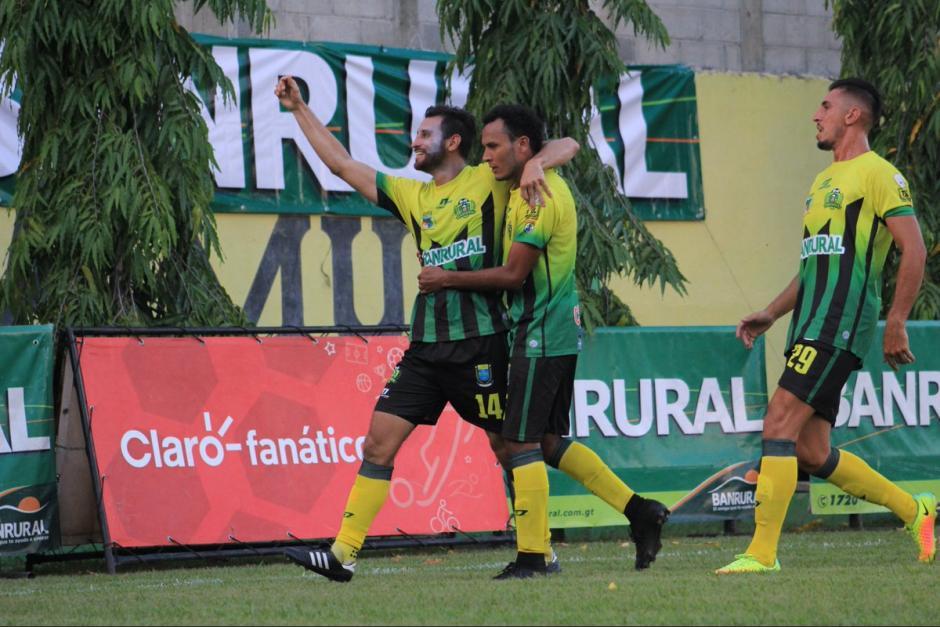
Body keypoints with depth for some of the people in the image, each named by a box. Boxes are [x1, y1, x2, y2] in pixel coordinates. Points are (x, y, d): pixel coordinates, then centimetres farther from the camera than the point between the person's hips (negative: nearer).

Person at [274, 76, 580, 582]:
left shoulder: (491, 181, 1)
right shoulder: (411, 195, 16)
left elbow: (567, 146, 1)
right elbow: (342, 165, 21)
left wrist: (535, 164, -19)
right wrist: (300, 110, 21)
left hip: (480, 341, -6)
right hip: (426, 345, 6)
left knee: (506, 445, 1)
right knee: (379, 439, -1)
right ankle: (343, 554, -1)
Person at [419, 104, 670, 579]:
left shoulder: (538, 195, -17)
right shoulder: (534, 189, 14)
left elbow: (513, 274, -19)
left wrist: (447, 279, -10)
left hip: (541, 336, -10)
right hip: (555, 331, 10)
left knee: (521, 442, -7)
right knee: (549, 441, 14)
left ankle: (531, 556, -5)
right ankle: (640, 512, 14)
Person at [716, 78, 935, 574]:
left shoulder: (877, 174, -4)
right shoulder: (823, 181, 24)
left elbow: (914, 251, -10)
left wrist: (896, 323, -15)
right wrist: (770, 315, 20)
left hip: (840, 325, -10)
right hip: (812, 327, 10)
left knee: (780, 422, -17)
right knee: (811, 452, 6)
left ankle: (762, 552, -18)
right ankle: (914, 510, 19)